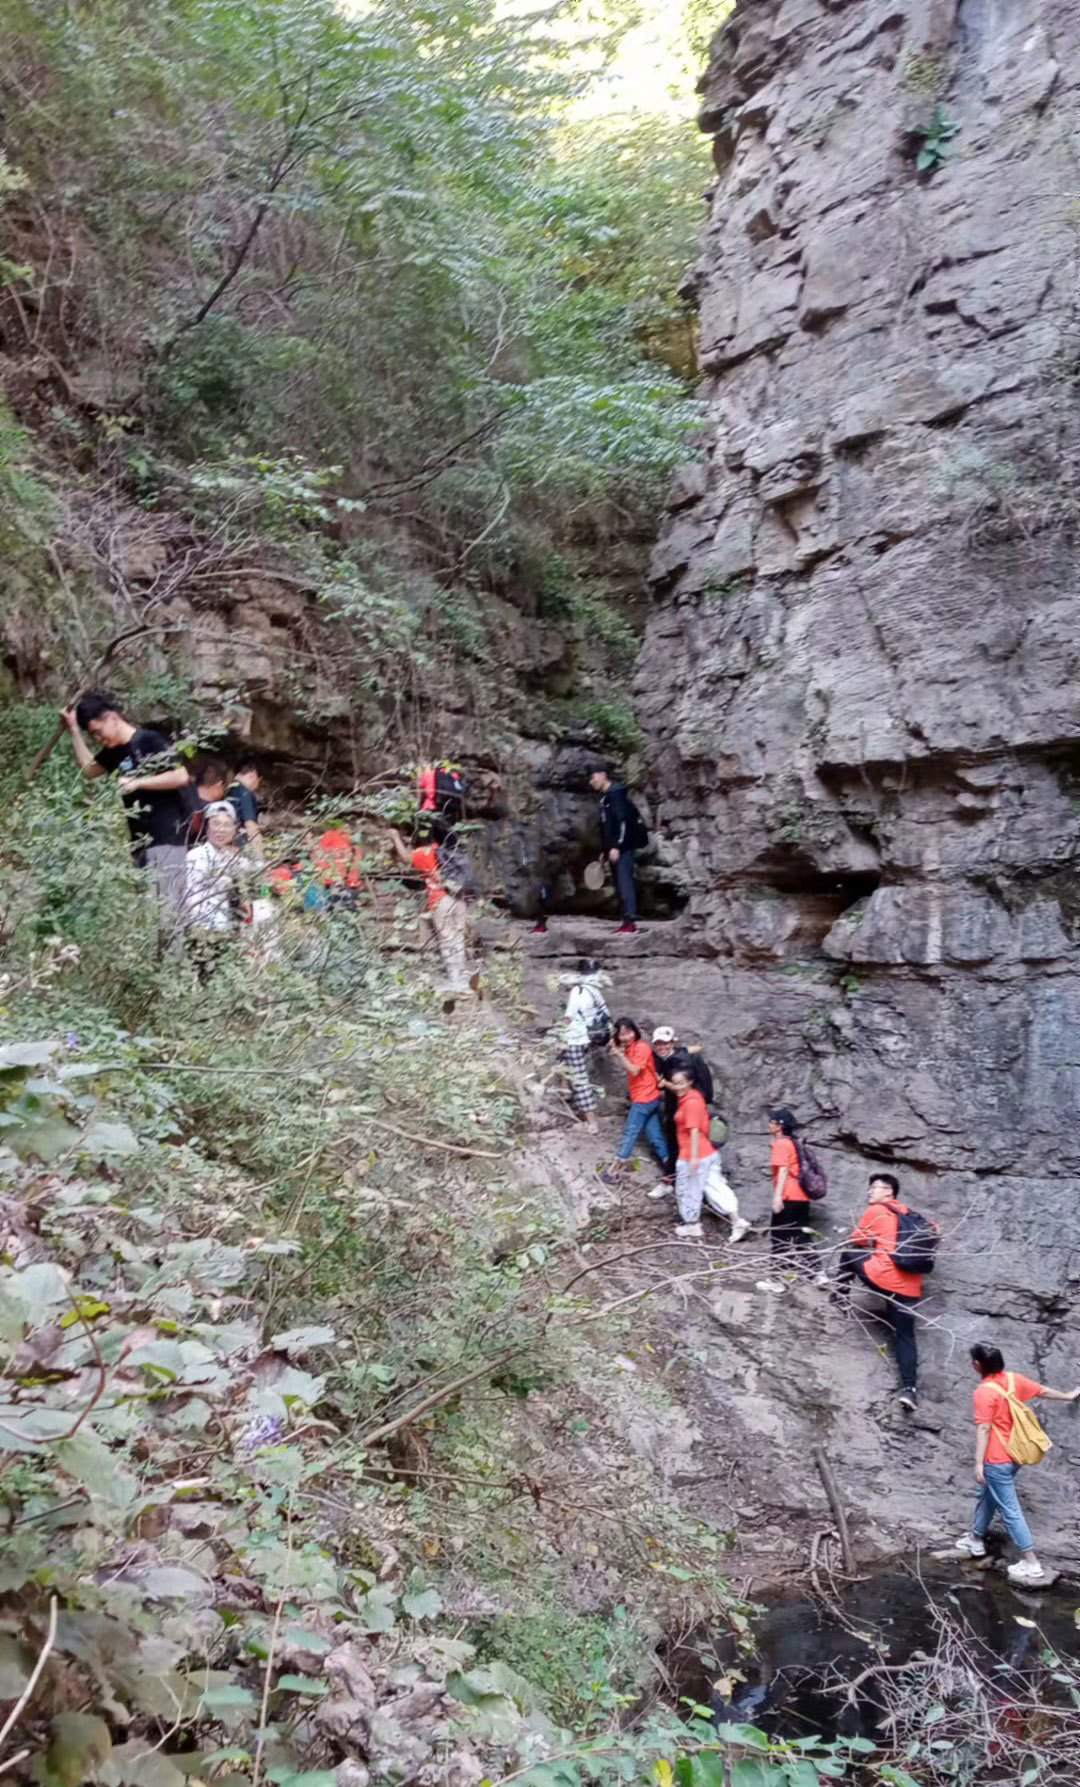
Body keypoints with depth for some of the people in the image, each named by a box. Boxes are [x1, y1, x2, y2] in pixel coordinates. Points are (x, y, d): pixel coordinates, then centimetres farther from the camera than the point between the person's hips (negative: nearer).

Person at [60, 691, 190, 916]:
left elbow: (181, 777, -17)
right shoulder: (114, 751, 14)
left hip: (167, 837, -8)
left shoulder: (150, 741, -10)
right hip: (141, 841, 9)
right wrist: (74, 729, 19)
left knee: (169, 903, -13)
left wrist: (138, 782, -17)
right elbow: (88, 767, 26)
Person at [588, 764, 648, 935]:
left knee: (624, 881, -14)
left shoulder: (615, 793, -11)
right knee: (620, 883, 8)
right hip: (615, 847, 10)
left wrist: (616, 846, -23)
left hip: (623, 846, -10)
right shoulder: (605, 797, 18)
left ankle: (630, 920, -17)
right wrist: (606, 850, 22)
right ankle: (627, 920, 10)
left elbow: (623, 821, -19)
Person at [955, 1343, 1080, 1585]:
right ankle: (976, 1540, 39)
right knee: (987, 1496, 25)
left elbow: (983, 1430, -23)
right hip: (1013, 1455, 9)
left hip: (997, 1460, -9)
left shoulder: (984, 1392, -22)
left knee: (1009, 1511, 0)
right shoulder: (1013, 1379, 0)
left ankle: (1032, 1565, 3)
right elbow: (1043, 1391, 13)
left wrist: (978, 1463, -19)